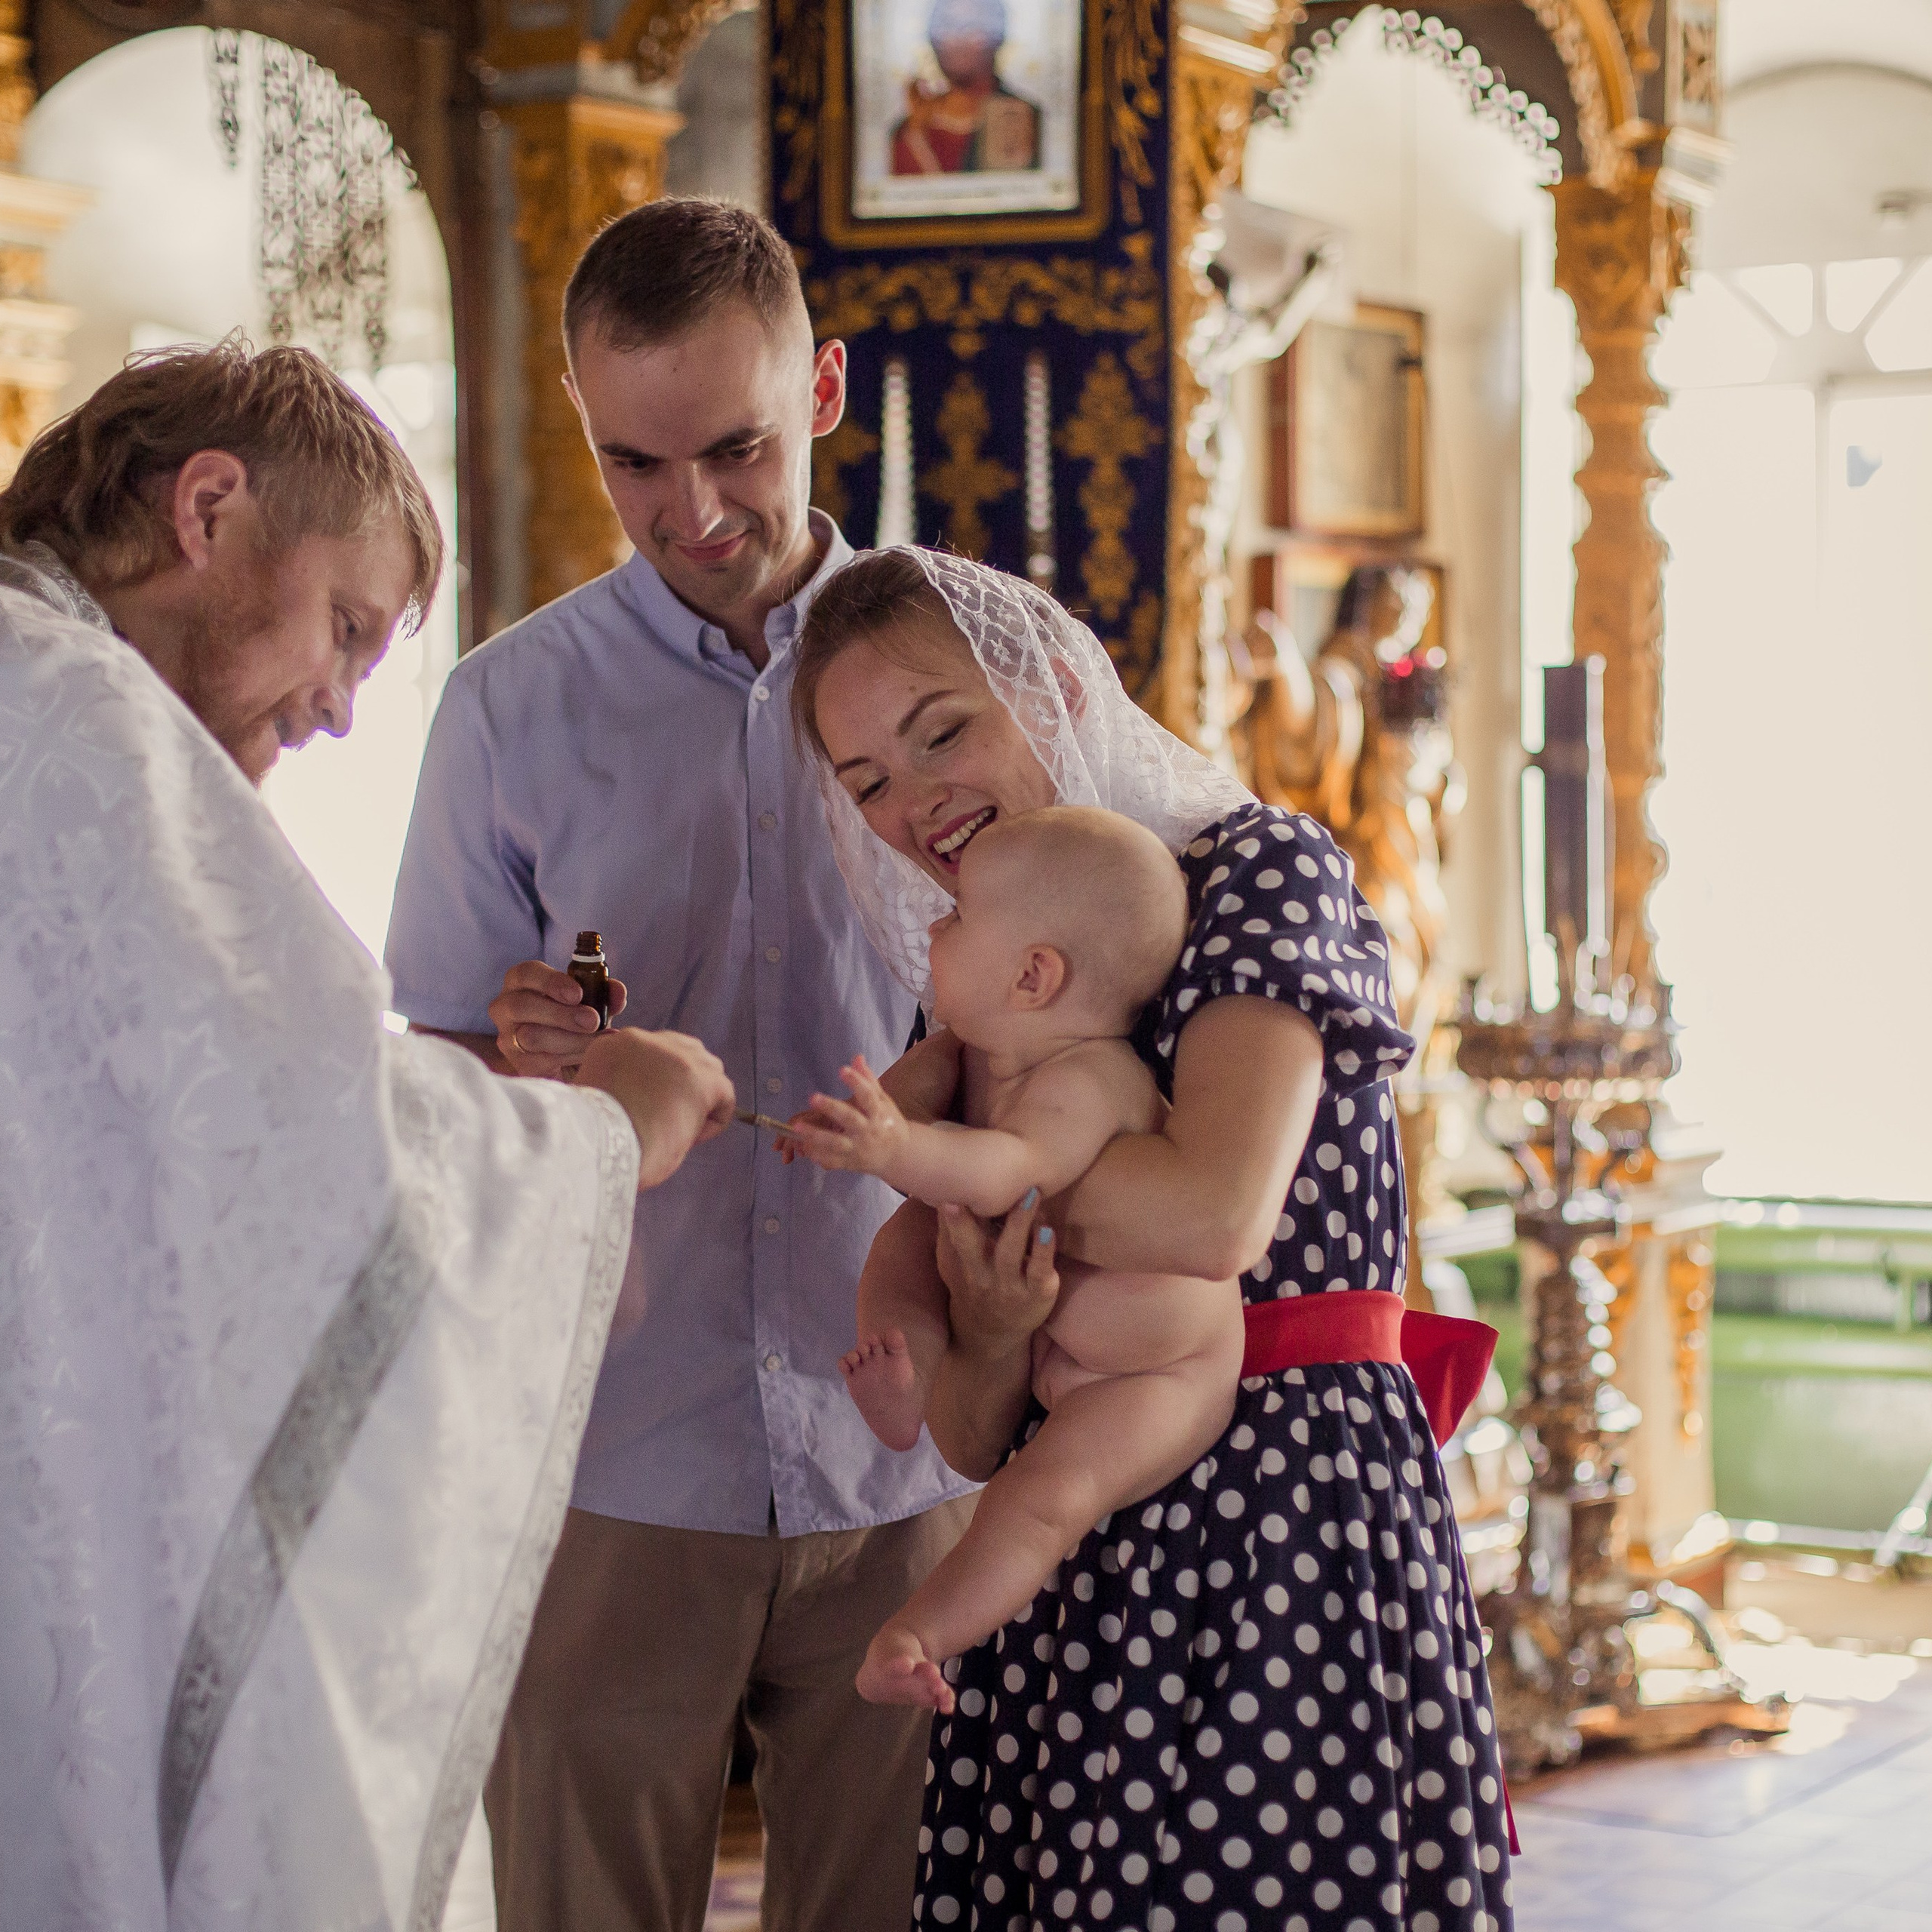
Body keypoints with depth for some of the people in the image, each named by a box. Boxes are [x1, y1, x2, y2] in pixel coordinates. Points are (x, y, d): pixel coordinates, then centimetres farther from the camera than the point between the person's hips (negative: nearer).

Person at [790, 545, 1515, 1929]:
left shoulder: (1261, 867, -2)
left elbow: (1212, 1215, -19)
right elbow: (970, 1440, 11)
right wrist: (988, 1340, -13)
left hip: (1288, 1524, -6)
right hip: (1066, 1579, 6)